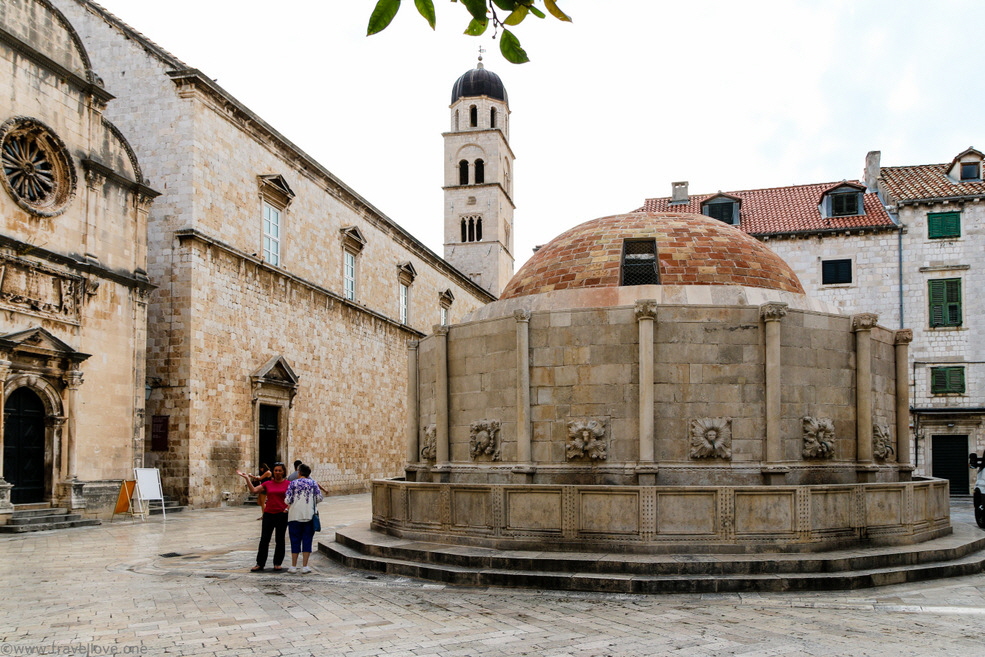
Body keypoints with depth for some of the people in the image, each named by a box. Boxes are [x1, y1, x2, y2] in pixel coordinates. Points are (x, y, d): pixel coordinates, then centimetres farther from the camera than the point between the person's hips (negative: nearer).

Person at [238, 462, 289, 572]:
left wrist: (287, 508, -10)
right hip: (269, 514, 2)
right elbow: (254, 490, 1)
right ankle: (260, 564, 8)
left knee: (279, 540, 5)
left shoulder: (288, 484, 1)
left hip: (282, 514, -2)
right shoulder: (267, 483, 7)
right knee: (264, 539, 1)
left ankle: (277, 564, 14)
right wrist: (247, 479, -5)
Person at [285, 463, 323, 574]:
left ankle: (293, 566, 11)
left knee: (295, 540, 7)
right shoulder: (313, 483, 2)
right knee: (307, 540, 5)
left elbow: (288, 500, -7)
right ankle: (304, 567, 4)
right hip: (309, 515, 1)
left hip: (295, 516, -1)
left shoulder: (293, 483, -1)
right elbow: (319, 498, -3)